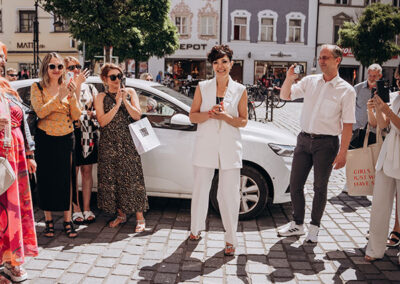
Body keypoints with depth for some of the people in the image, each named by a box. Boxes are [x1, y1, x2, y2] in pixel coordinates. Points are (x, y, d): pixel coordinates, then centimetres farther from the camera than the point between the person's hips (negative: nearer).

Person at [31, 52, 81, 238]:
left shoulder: (67, 87, 7)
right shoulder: (37, 87, 0)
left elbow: (76, 116, 0)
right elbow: (40, 112, -14)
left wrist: (72, 96, -15)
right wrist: (59, 97, -22)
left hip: (66, 139, 2)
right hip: (45, 139, -2)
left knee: (67, 179, 2)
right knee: (47, 180, 3)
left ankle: (67, 220, 12)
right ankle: (48, 221, 16)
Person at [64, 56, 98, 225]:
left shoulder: (90, 88, 12)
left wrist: (92, 114, -8)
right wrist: (77, 84, -22)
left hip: (89, 135, 4)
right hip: (71, 134, -4)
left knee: (87, 172, 9)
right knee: (73, 173, 1)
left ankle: (87, 208, 17)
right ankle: (76, 209, 13)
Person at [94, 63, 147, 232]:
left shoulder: (130, 92, 8)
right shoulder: (100, 98, 6)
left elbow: (137, 116, -2)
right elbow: (102, 121, -7)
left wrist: (125, 101, -13)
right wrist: (117, 104, -14)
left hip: (128, 143, -1)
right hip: (109, 145, 1)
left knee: (133, 178, -5)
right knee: (112, 179, 4)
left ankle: (140, 218, 1)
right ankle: (120, 214, 19)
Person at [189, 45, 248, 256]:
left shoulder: (240, 90, 4)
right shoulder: (202, 87, 6)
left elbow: (243, 121, 3)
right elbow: (192, 116, 5)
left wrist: (225, 116, -15)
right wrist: (209, 114, -15)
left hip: (229, 148, -1)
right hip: (205, 146, 1)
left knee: (229, 194, -2)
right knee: (200, 189, 9)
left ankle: (231, 239, 11)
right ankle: (196, 228, 32)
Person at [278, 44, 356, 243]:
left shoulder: (346, 90, -4)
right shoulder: (309, 81, 7)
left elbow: (348, 124, -7)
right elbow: (285, 96, 8)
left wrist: (343, 152, -13)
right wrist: (289, 78, -11)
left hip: (326, 142, -4)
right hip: (304, 139, 4)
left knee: (320, 187, 6)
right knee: (295, 184, 8)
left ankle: (314, 228, 22)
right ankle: (297, 224, 24)